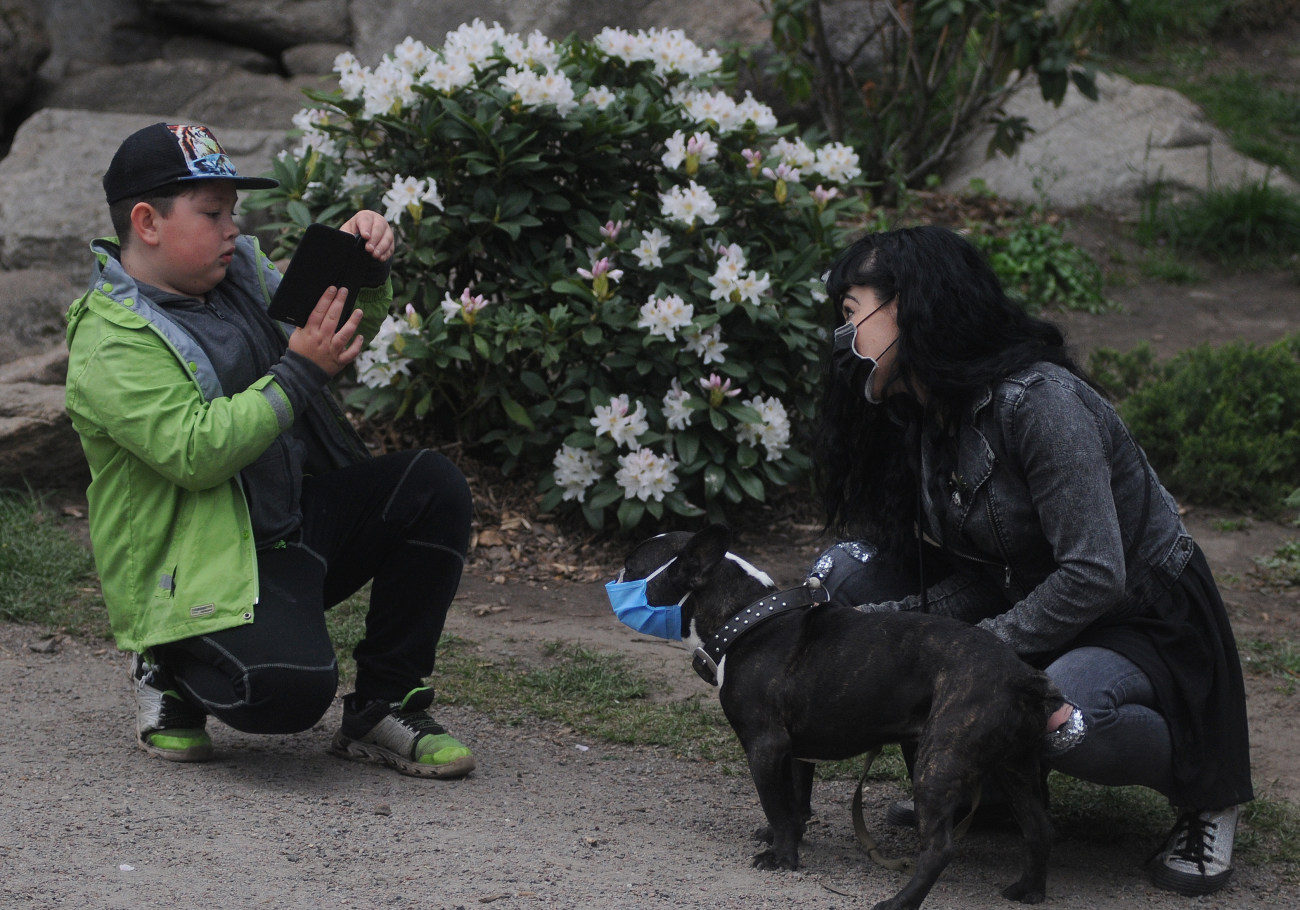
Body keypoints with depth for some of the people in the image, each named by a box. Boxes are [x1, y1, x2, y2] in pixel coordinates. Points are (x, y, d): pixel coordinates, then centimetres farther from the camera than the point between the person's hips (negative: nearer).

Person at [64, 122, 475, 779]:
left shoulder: (238, 274, 9)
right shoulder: (112, 341, -16)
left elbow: (344, 332, 19)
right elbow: (195, 453, -27)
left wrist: (365, 270, -3)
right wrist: (299, 372, -25)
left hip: (293, 521, 9)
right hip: (204, 567, -9)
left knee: (433, 488, -9)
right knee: (289, 688, -33)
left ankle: (382, 711, -1)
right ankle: (171, 671, 5)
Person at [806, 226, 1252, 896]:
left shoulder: (1037, 401, -26)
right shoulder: (916, 419, 1)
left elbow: (1095, 575, -29)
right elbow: (975, 581, -4)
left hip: (1141, 621, -8)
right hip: (1020, 605, 8)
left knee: (1059, 718, -40)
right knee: (849, 571, -8)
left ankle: (1205, 793, -6)